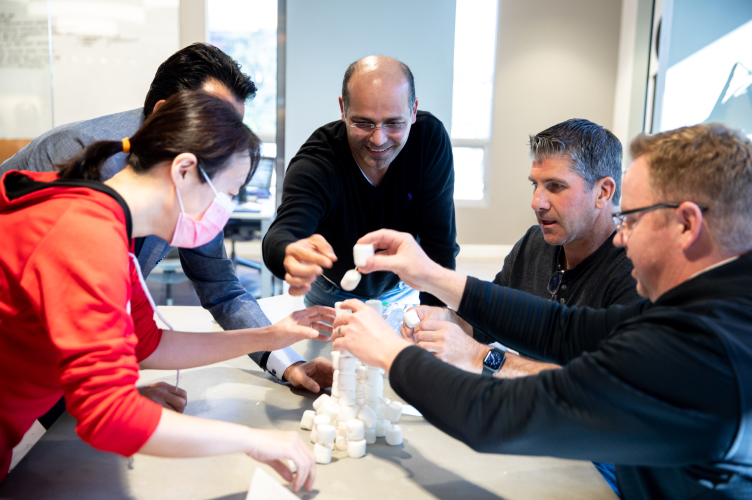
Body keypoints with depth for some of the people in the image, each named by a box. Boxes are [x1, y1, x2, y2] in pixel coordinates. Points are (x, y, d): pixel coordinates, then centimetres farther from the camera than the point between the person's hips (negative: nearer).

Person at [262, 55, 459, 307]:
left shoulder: (430, 138, -21)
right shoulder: (315, 163, -26)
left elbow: (439, 240, -17)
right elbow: (280, 235, -43)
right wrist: (291, 255, -67)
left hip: (400, 292, 1)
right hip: (333, 296, 0)